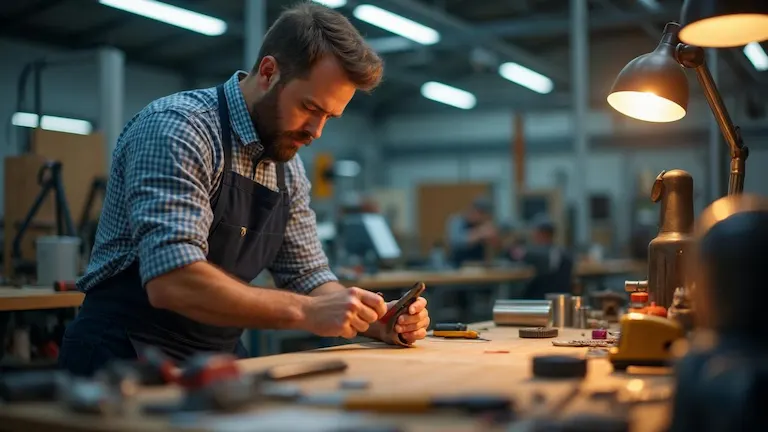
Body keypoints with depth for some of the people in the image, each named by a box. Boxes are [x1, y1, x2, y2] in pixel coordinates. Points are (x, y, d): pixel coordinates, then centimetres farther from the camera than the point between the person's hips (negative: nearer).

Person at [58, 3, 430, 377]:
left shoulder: (288, 169, 7)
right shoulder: (175, 129, -17)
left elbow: (307, 275, 14)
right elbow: (171, 281, -27)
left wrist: (377, 320, -4)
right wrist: (306, 313, -28)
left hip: (218, 363, 7)